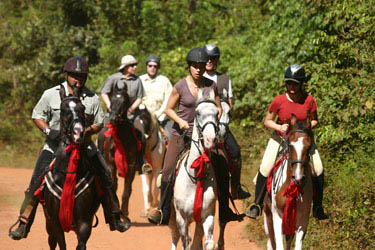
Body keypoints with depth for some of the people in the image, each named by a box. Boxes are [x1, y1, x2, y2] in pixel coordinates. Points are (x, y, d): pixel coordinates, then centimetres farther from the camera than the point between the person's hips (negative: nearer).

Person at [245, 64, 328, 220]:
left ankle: (318, 208, 9)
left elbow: (314, 120, -1)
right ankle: (257, 205, 4)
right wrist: (280, 127, -24)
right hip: (280, 137, -1)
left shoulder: (309, 100, -14)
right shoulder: (279, 101, -16)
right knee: (265, 168, -13)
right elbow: (267, 121, -6)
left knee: (318, 170, -9)